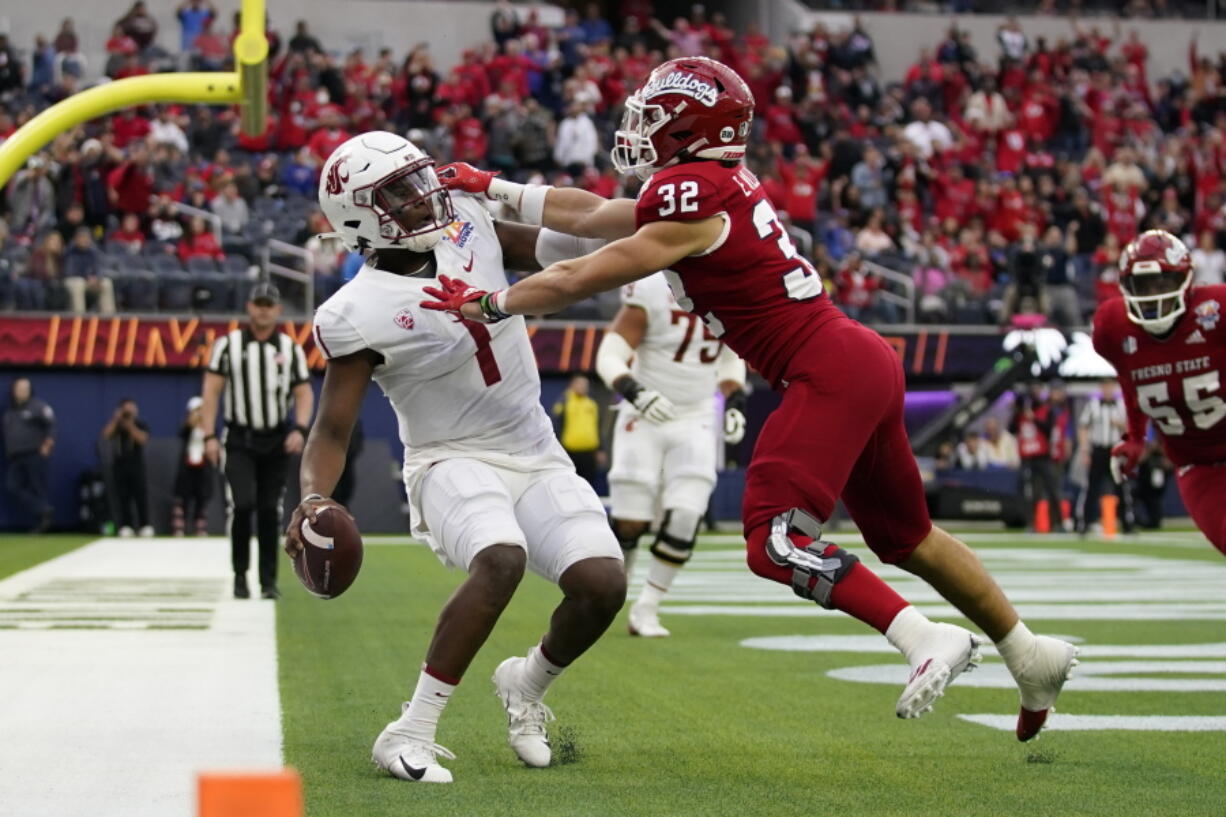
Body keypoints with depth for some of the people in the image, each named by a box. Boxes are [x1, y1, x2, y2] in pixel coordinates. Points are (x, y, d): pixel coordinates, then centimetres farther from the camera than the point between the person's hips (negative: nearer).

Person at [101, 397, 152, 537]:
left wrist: (130, 426, -15)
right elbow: (106, 435, -10)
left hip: (136, 465, -1)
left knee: (141, 495, -6)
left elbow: (143, 439, -13)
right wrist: (116, 420, -14)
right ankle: (125, 526, -2)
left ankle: (145, 526, -5)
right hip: (119, 465, 1)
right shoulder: (115, 425, 9)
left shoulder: (141, 425, 5)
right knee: (122, 497, -3)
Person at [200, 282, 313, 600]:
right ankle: (240, 574, 0)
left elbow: (304, 393, 5)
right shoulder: (228, 344, 0)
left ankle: (269, 579, 11)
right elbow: (211, 390, -1)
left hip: (277, 442, 2)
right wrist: (209, 437, -9)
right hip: (239, 440, -2)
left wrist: (299, 429, -12)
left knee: (270, 511, 4)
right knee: (241, 504, -15)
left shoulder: (291, 349, 6)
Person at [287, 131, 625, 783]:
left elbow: (549, 248, 14)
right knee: (501, 559, -36)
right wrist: (313, 499, -33)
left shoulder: (467, 224, -1)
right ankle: (410, 736, -26)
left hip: (537, 459, 5)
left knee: (603, 583, -15)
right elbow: (331, 431, -15)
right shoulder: (359, 314, -16)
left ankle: (527, 684, 17)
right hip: (454, 462, -5)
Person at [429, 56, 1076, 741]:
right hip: (865, 365, 10)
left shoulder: (693, 207, -13)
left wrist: (488, 305, 4)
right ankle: (1032, 656, 27)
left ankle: (927, 639, -18)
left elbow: (579, 281, -8)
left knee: (776, 542, -13)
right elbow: (593, 215, 24)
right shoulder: (716, 187, 14)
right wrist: (491, 188, 28)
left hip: (829, 375, -10)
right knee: (907, 536, 19)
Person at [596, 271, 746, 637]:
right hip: (645, 420, -4)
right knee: (629, 522, -4)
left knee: (685, 518, -11)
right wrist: (634, 392, -34)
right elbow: (610, 357, -16)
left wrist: (735, 400, 3)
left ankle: (645, 610, 3)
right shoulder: (653, 291, -17)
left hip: (695, 424, 4)